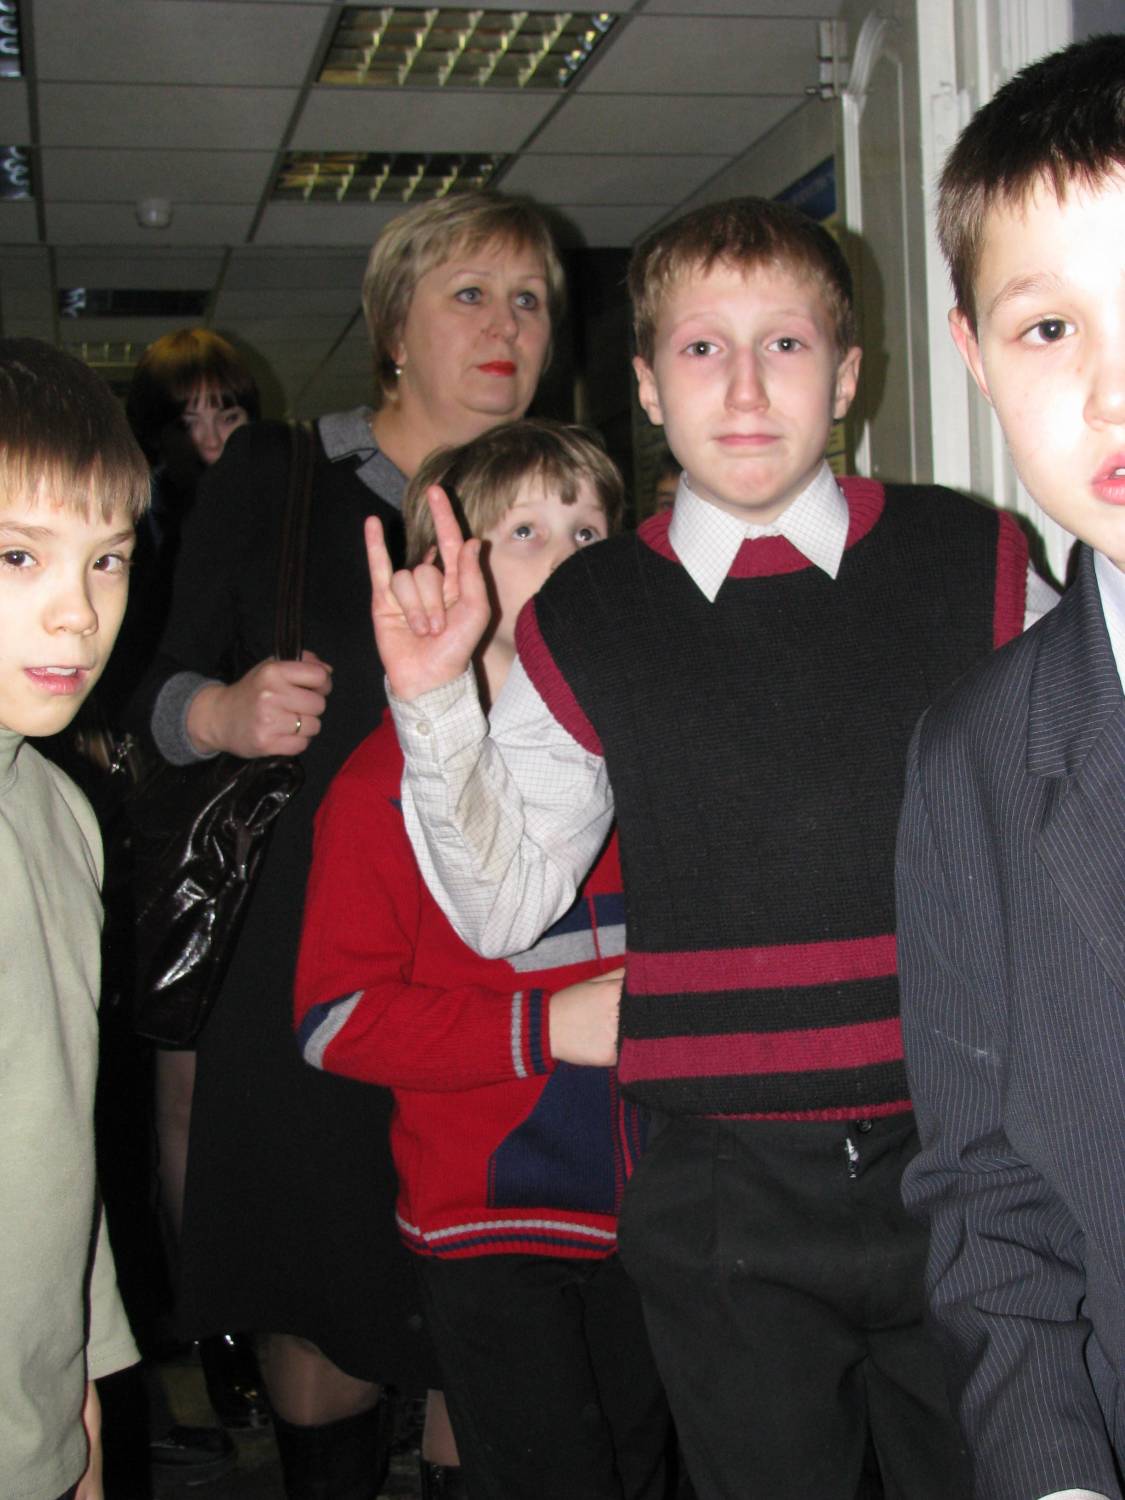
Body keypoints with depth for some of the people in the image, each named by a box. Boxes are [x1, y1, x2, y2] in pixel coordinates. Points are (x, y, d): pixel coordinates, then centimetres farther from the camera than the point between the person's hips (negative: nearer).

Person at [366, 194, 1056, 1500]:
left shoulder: (975, 563, 0)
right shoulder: (584, 624, 1)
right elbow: (502, 905, 4)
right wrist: (434, 706, -8)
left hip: (965, 1162, 0)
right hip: (725, 1201, 0)